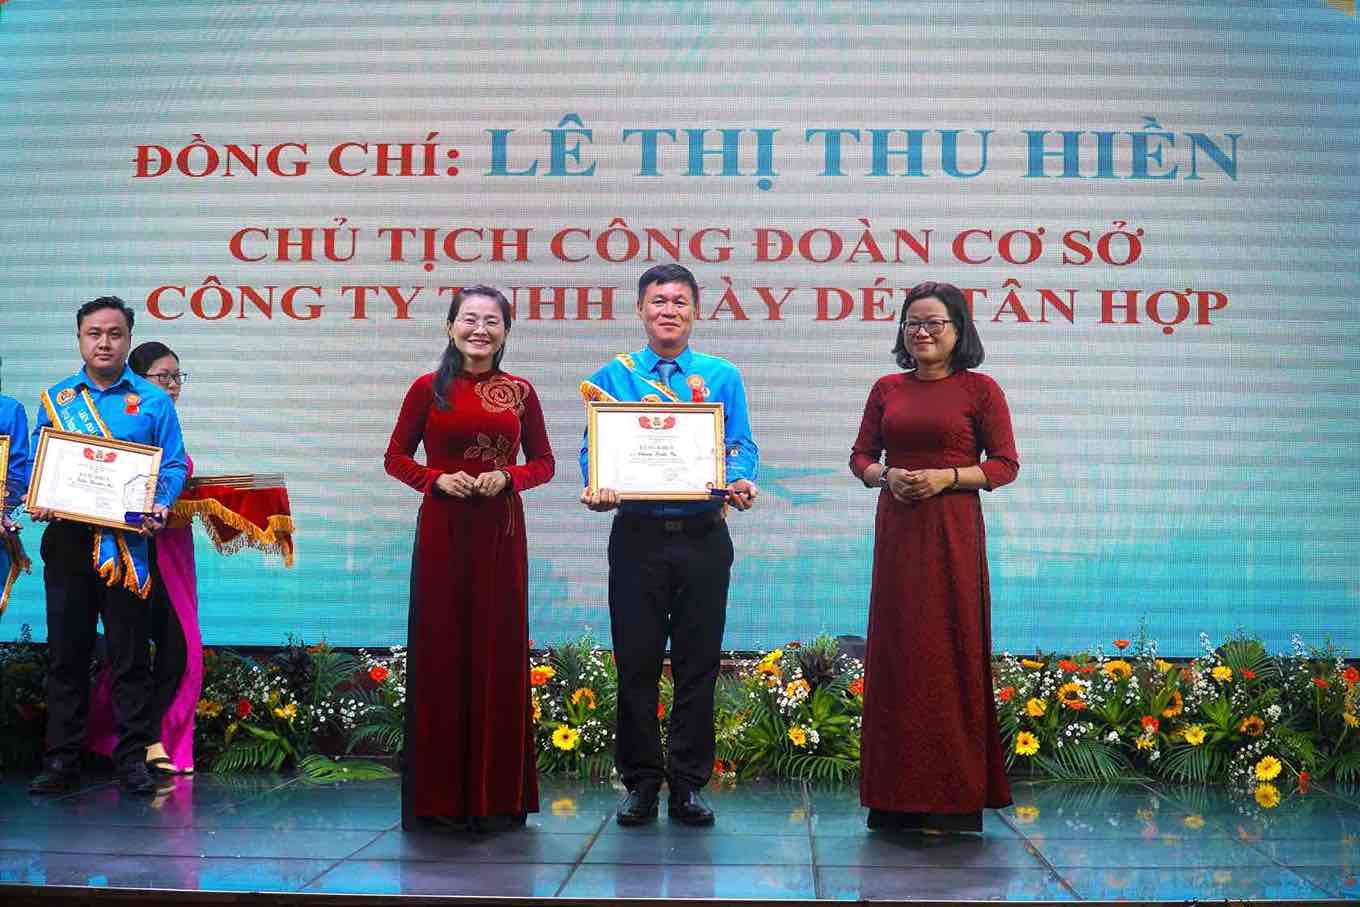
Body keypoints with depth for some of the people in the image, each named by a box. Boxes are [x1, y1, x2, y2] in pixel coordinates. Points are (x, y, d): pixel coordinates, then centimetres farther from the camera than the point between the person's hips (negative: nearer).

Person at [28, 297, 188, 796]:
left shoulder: (153, 402, 5)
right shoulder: (55, 398, 11)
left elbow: (174, 465, 4)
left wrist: (161, 504, -15)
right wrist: (39, 502, -8)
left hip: (127, 543, -2)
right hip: (67, 538, 2)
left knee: (130, 654, 1)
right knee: (65, 652, 6)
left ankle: (132, 757, 10)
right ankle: (61, 759, 14)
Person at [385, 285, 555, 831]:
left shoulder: (519, 393, 6)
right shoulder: (428, 389, 3)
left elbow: (543, 463, 11)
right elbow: (396, 458, 7)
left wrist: (507, 478, -9)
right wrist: (438, 479, -10)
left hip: (500, 531, 1)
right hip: (442, 530, -1)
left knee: (499, 653, 3)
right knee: (440, 652, 1)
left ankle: (497, 794, 13)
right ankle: (438, 795, 9)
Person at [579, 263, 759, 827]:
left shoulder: (722, 376, 8)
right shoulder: (613, 376, 7)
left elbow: (741, 447, 2)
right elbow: (594, 449, 2)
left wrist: (741, 480, -20)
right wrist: (597, 486, -20)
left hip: (703, 536, 0)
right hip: (637, 536, 0)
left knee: (698, 664, 4)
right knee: (636, 663, 3)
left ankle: (689, 783, 15)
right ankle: (640, 782, 15)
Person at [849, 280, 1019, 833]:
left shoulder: (979, 389, 0)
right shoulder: (887, 389, 11)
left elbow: (1005, 464, -1)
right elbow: (861, 456, 14)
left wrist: (948, 476, -14)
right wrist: (885, 475, -6)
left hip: (953, 532, -4)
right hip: (896, 531, 4)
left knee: (950, 652, -2)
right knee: (895, 652, 5)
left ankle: (954, 798, 6)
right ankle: (897, 794, 14)